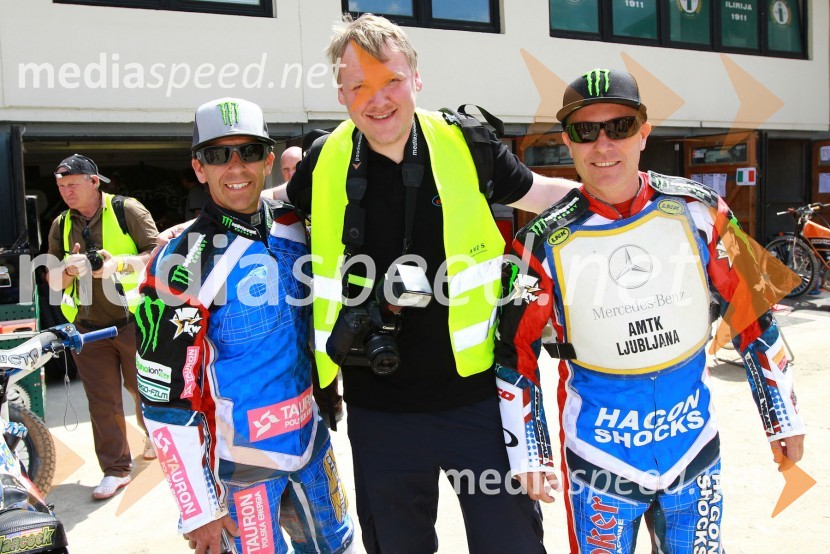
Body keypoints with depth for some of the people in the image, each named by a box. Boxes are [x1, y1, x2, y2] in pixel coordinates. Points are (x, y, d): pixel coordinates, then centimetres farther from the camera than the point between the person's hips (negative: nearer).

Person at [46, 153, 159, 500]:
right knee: (101, 400, 3)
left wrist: (120, 263, -25)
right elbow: (53, 281, 9)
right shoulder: (60, 226, 10)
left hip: (133, 319, -3)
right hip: (87, 326, 3)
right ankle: (115, 469, 14)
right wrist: (68, 269, -14)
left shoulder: (127, 210, -4)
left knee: (143, 387, 10)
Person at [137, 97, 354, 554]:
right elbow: (166, 401, -18)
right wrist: (198, 509, -17)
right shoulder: (184, 262, -18)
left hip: (309, 434, 6)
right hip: (240, 455, -5)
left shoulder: (294, 227, -2)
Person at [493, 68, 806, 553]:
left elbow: (752, 313, 1)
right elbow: (517, 349, -4)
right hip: (599, 460, -1)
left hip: (695, 451, 2)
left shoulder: (699, 212, -7)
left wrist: (784, 416, 6)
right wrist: (529, 452, -2)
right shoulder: (547, 240, -11)